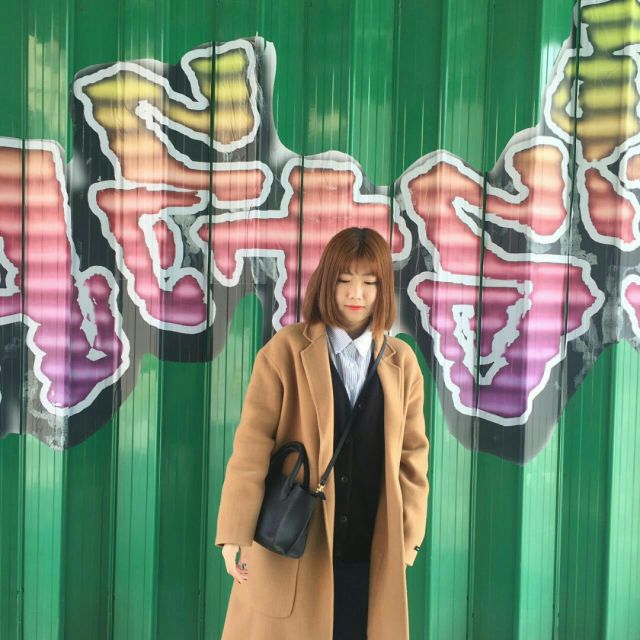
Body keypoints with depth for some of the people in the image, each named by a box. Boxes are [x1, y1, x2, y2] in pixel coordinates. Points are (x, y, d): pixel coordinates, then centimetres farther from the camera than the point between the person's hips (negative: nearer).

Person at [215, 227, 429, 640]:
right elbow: (252, 443, -9)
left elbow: (413, 453, 8)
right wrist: (236, 533, -13)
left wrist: (409, 534, 5)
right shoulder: (286, 351, -5)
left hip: (370, 551, 3)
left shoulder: (402, 362, 4)